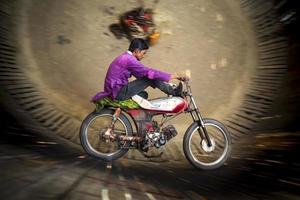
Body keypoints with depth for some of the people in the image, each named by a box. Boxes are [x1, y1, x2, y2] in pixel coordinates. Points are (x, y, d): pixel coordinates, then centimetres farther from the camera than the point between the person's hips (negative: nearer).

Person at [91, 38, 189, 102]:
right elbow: (149, 72, -20)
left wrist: (161, 82, 19)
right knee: (150, 78, -13)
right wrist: (172, 76, -15)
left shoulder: (125, 58, 16)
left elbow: (142, 75, 21)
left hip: (114, 91, 10)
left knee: (143, 94, 26)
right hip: (118, 93, -10)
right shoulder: (129, 60, -16)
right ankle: (173, 92, 1)